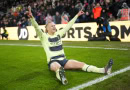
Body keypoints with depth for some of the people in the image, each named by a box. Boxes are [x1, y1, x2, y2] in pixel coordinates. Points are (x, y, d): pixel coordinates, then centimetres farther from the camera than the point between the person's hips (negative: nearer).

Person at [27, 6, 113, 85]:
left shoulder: (58, 34, 12)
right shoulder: (44, 36, -2)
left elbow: (68, 26, 18)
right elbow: (37, 28, -19)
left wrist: (77, 15, 20)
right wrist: (31, 17, -36)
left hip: (63, 60, 5)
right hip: (53, 61, -5)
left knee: (81, 64, -13)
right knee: (58, 67, -42)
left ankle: (104, 70, -25)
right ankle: (62, 77, -78)